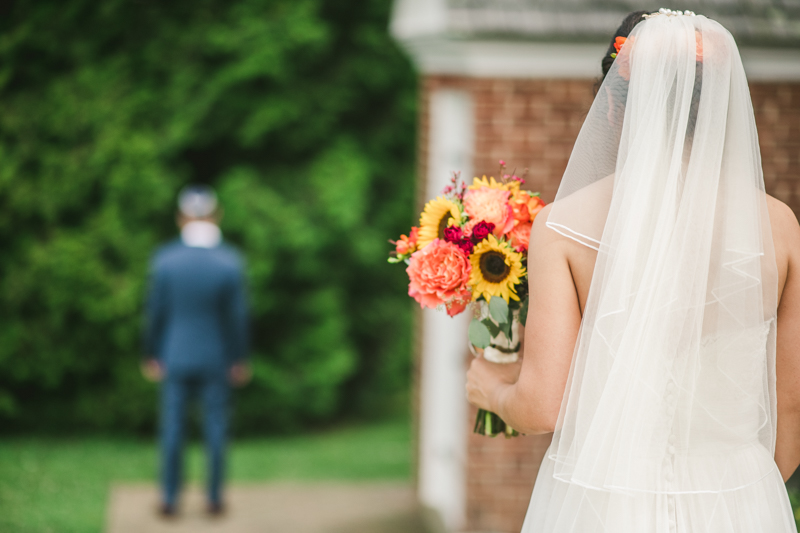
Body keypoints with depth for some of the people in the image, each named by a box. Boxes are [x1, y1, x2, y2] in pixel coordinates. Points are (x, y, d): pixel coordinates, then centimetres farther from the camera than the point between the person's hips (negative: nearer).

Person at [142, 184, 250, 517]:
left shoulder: (164, 260, -13)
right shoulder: (230, 262, -14)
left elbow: (156, 313, -7)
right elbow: (237, 316, -9)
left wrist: (151, 355, 5)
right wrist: (240, 360, 2)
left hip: (175, 357, 0)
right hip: (216, 358, 0)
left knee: (172, 428, 9)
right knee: (215, 428, 10)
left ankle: (170, 499, 14)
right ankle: (214, 498, 15)